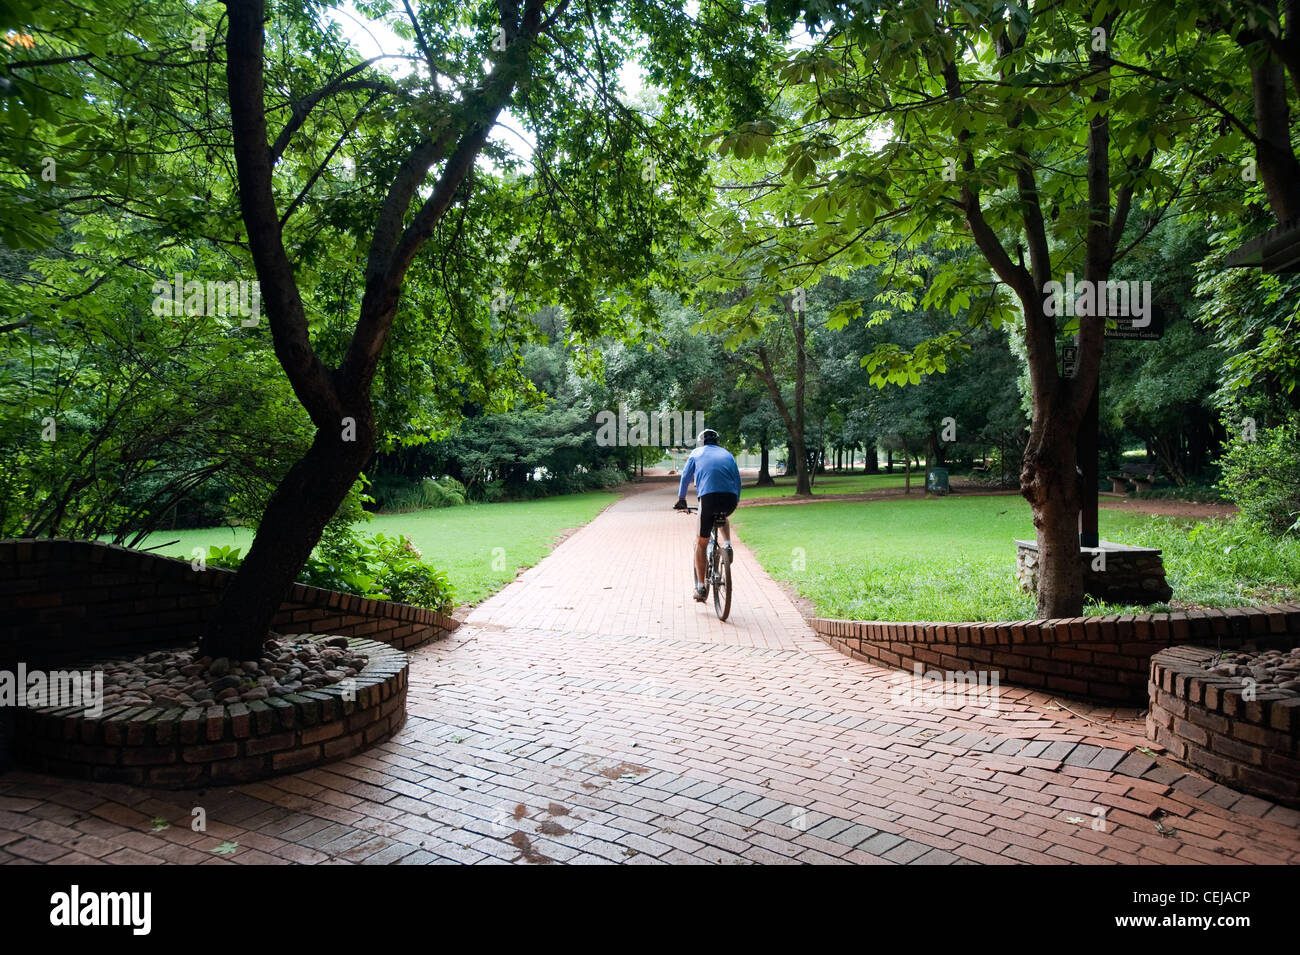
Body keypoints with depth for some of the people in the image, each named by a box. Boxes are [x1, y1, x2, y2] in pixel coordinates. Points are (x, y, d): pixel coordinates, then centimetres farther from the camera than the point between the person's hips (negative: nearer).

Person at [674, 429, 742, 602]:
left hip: (708, 497, -3)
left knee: (701, 543, 10)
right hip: (730, 498, 3)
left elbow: (686, 476, 16)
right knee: (723, 519, 39)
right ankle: (727, 545, 10)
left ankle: (701, 587, 7)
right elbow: (737, 478, 22)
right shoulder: (727, 453, 27)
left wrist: (681, 499, 23)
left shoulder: (697, 453, 22)